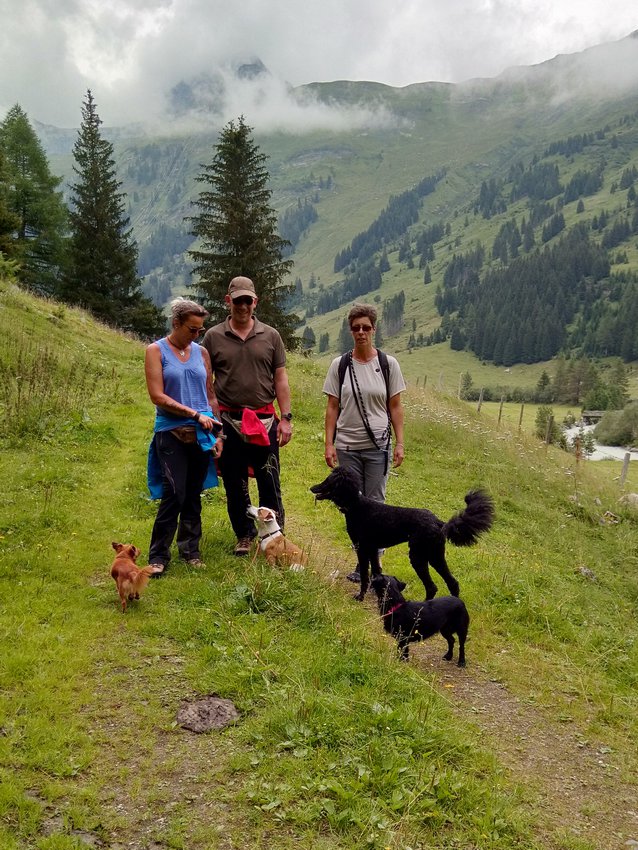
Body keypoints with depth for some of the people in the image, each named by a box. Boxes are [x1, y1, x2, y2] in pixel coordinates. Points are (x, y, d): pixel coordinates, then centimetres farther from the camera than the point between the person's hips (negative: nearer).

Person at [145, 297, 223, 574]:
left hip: (201, 435, 4)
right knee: (174, 494, -11)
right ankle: (158, 556, 2)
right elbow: (158, 396, -10)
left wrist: (217, 434, 9)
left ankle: (190, 550, 21)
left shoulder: (201, 352, 10)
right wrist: (195, 414, -13)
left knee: (194, 496, 8)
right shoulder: (156, 350, -1)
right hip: (171, 434, -4)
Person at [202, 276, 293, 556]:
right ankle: (244, 535, 24)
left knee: (270, 483, 3)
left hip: (265, 420, 0)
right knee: (234, 484, 9)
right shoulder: (213, 337, 3)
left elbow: (280, 379, 6)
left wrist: (285, 418, 0)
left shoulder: (270, 336, 5)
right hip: (228, 421, 0)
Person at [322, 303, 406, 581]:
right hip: (347, 447, 1)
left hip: (378, 446, -1)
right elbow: (332, 407, 3)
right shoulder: (340, 365, 2)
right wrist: (329, 443, -3)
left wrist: (400, 443, -2)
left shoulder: (388, 364, 0)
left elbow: (395, 407, 3)